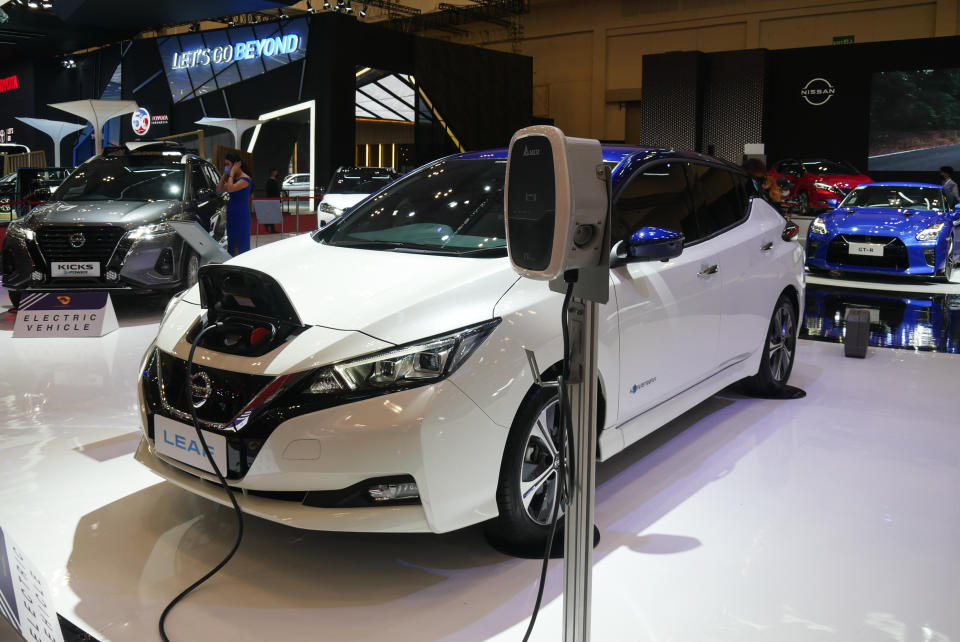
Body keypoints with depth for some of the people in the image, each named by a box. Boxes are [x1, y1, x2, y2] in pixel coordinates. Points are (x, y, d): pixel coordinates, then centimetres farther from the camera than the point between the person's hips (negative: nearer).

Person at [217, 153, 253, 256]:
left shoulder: (245, 179, -12)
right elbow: (219, 190, 10)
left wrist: (232, 173, -16)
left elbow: (230, 189, -26)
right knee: (231, 244, 12)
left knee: (242, 244, -7)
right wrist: (224, 175, 7)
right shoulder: (232, 179, 13)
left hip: (242, 216, -9)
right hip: (231, 215, 9)